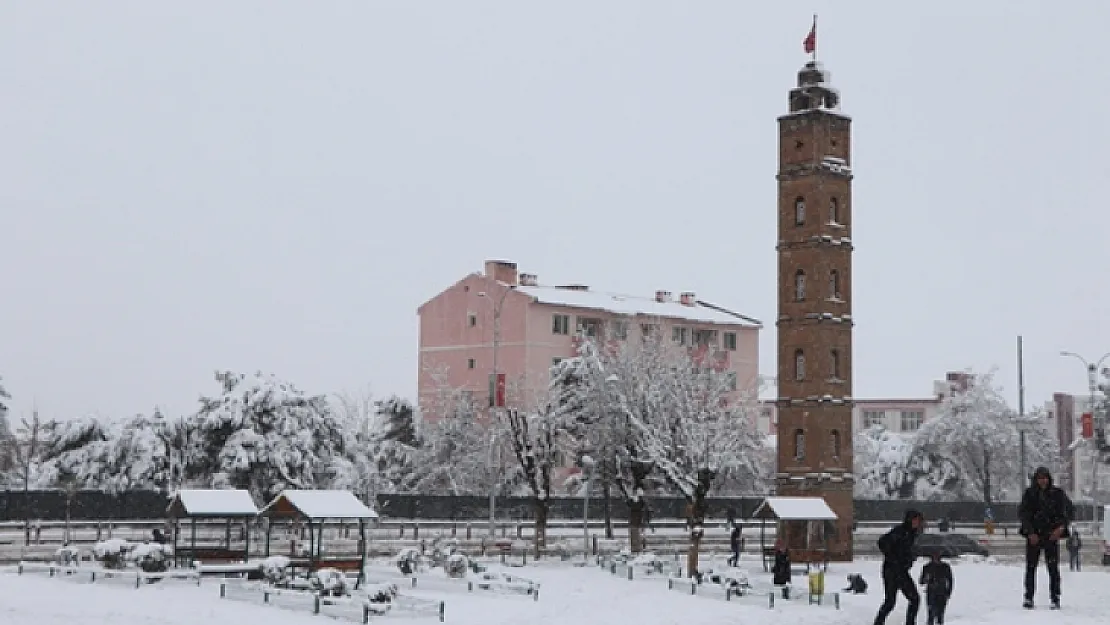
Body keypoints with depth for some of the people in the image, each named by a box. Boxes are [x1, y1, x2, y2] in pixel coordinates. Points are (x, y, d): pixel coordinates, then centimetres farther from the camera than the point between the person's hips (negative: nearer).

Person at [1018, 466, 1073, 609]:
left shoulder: (1057, 494, 2)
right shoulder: (1029, 494, 1)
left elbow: (1068, 511, 2)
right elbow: (1022, 513, -2)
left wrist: (1061, 527, -13)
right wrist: (1030, 533, -11)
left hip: (1052, 535, -1)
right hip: (1033, 536, 1)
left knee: (1053, 568, -4)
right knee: (1030, 567, 3)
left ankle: (1055, 599, 1)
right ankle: (1028, 598, 9)